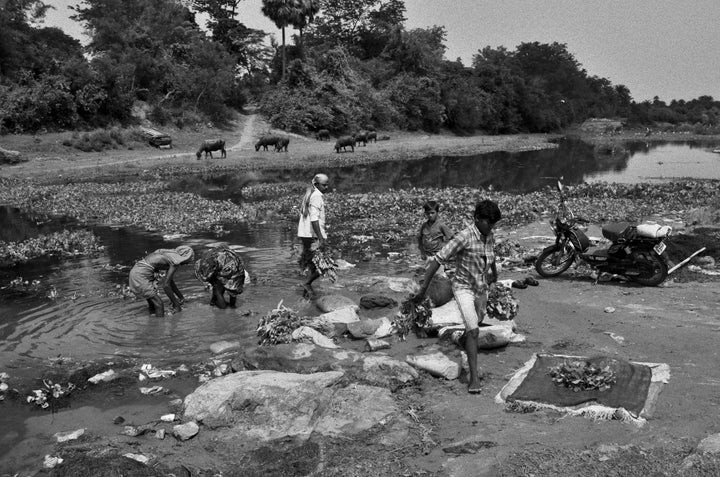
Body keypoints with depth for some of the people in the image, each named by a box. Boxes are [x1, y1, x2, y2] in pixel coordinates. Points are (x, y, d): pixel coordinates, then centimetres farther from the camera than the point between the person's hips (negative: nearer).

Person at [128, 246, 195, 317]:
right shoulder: (175, 263, -9)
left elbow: (170, 281, 28)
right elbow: (166, 285, -13)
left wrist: (181, 297, 33)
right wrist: (175, 303, -3)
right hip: (141, 276, -10)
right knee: (159, 305, -5)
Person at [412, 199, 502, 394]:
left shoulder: (490, 237, -3)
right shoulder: (464, 237, -23)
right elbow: (438, 259, -23)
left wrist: (494, 276, 38)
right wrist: (423, 289, -24)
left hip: (481, 290, 6)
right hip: (464, 288, -6)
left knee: (473, 328, 22)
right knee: (473, 331, -19)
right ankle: (474, 377, -15)